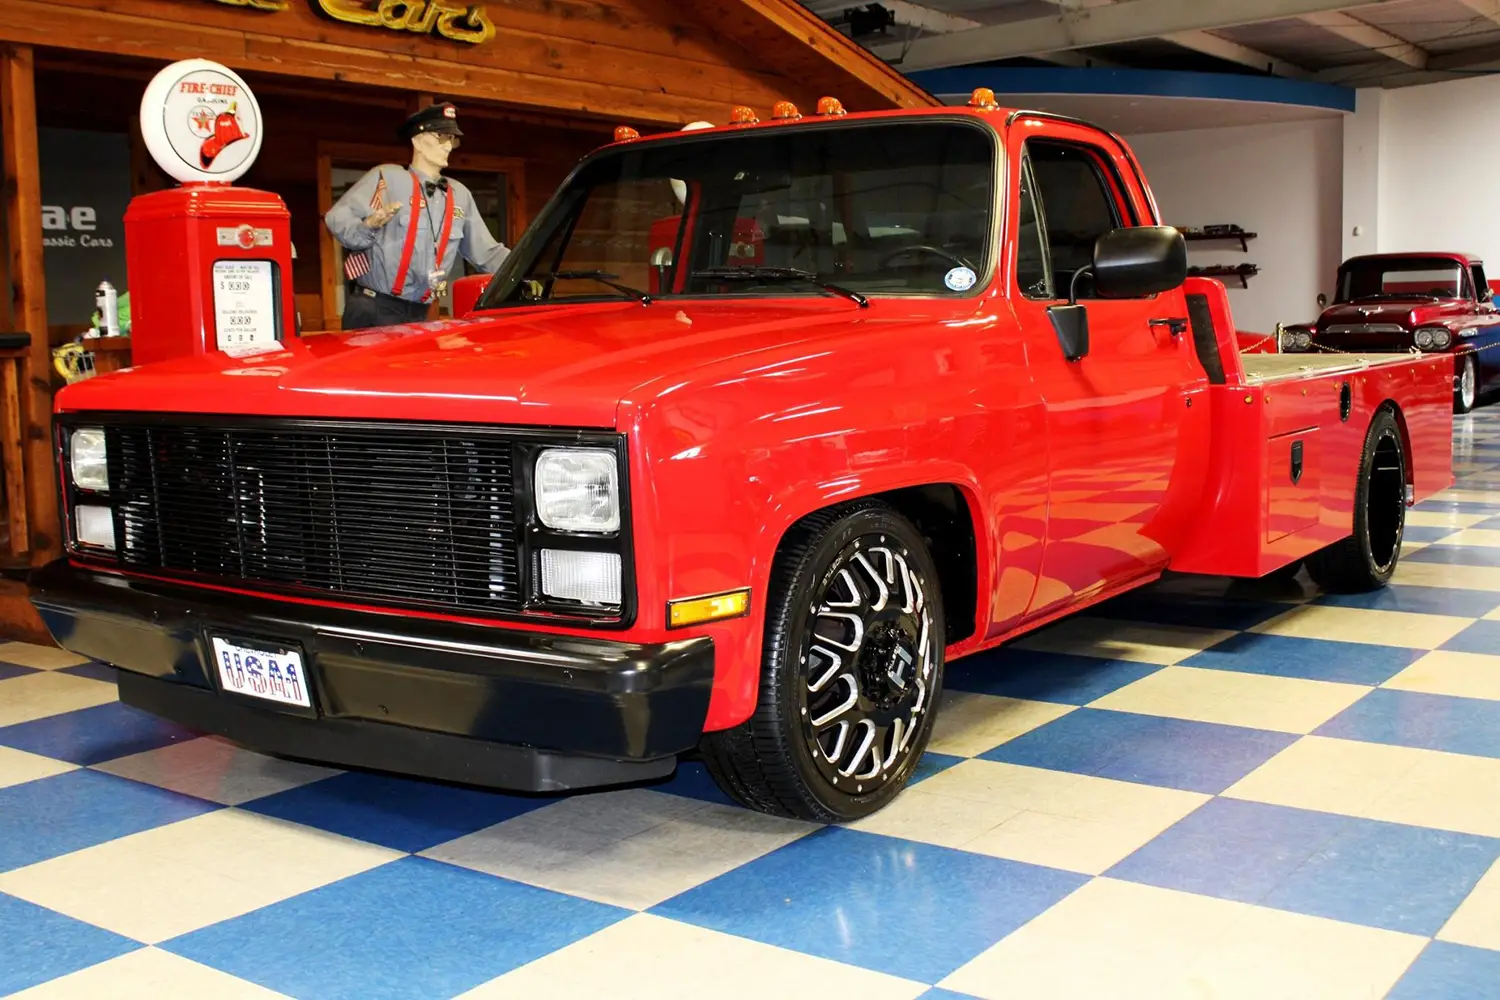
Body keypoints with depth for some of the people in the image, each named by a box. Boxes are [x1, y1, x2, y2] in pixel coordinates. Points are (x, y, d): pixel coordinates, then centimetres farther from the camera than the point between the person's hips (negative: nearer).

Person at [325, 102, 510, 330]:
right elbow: (336, 218, -9)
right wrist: (368, 226, -28)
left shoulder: (460, 195, 15)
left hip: (417, 316, 5)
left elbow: (488, 252, 17)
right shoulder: (387, 177, -3)